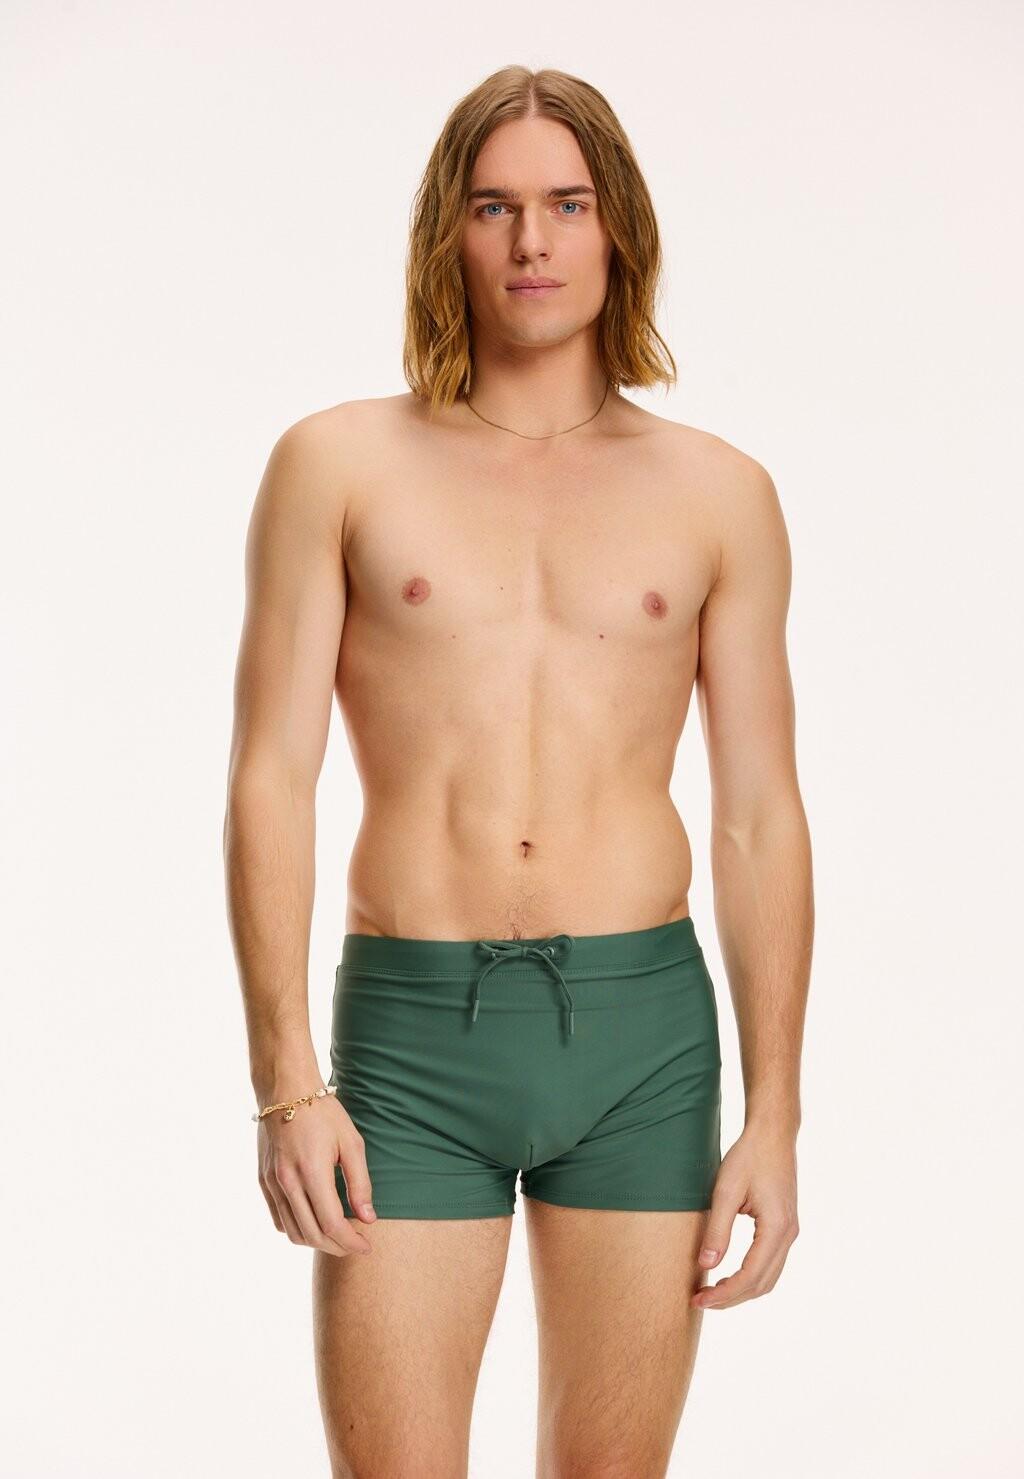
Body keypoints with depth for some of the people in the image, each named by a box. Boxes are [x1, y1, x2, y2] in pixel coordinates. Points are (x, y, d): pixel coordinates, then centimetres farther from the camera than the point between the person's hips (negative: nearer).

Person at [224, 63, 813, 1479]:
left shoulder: (720, 495, 7)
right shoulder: (339, 465, 4)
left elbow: (761, 819, 6)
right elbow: (271, 779, -1)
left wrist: (774, 1115, 1)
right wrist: (285, 1083, -9)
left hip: (645, 1033, 1)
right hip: (414, 1036, -1)